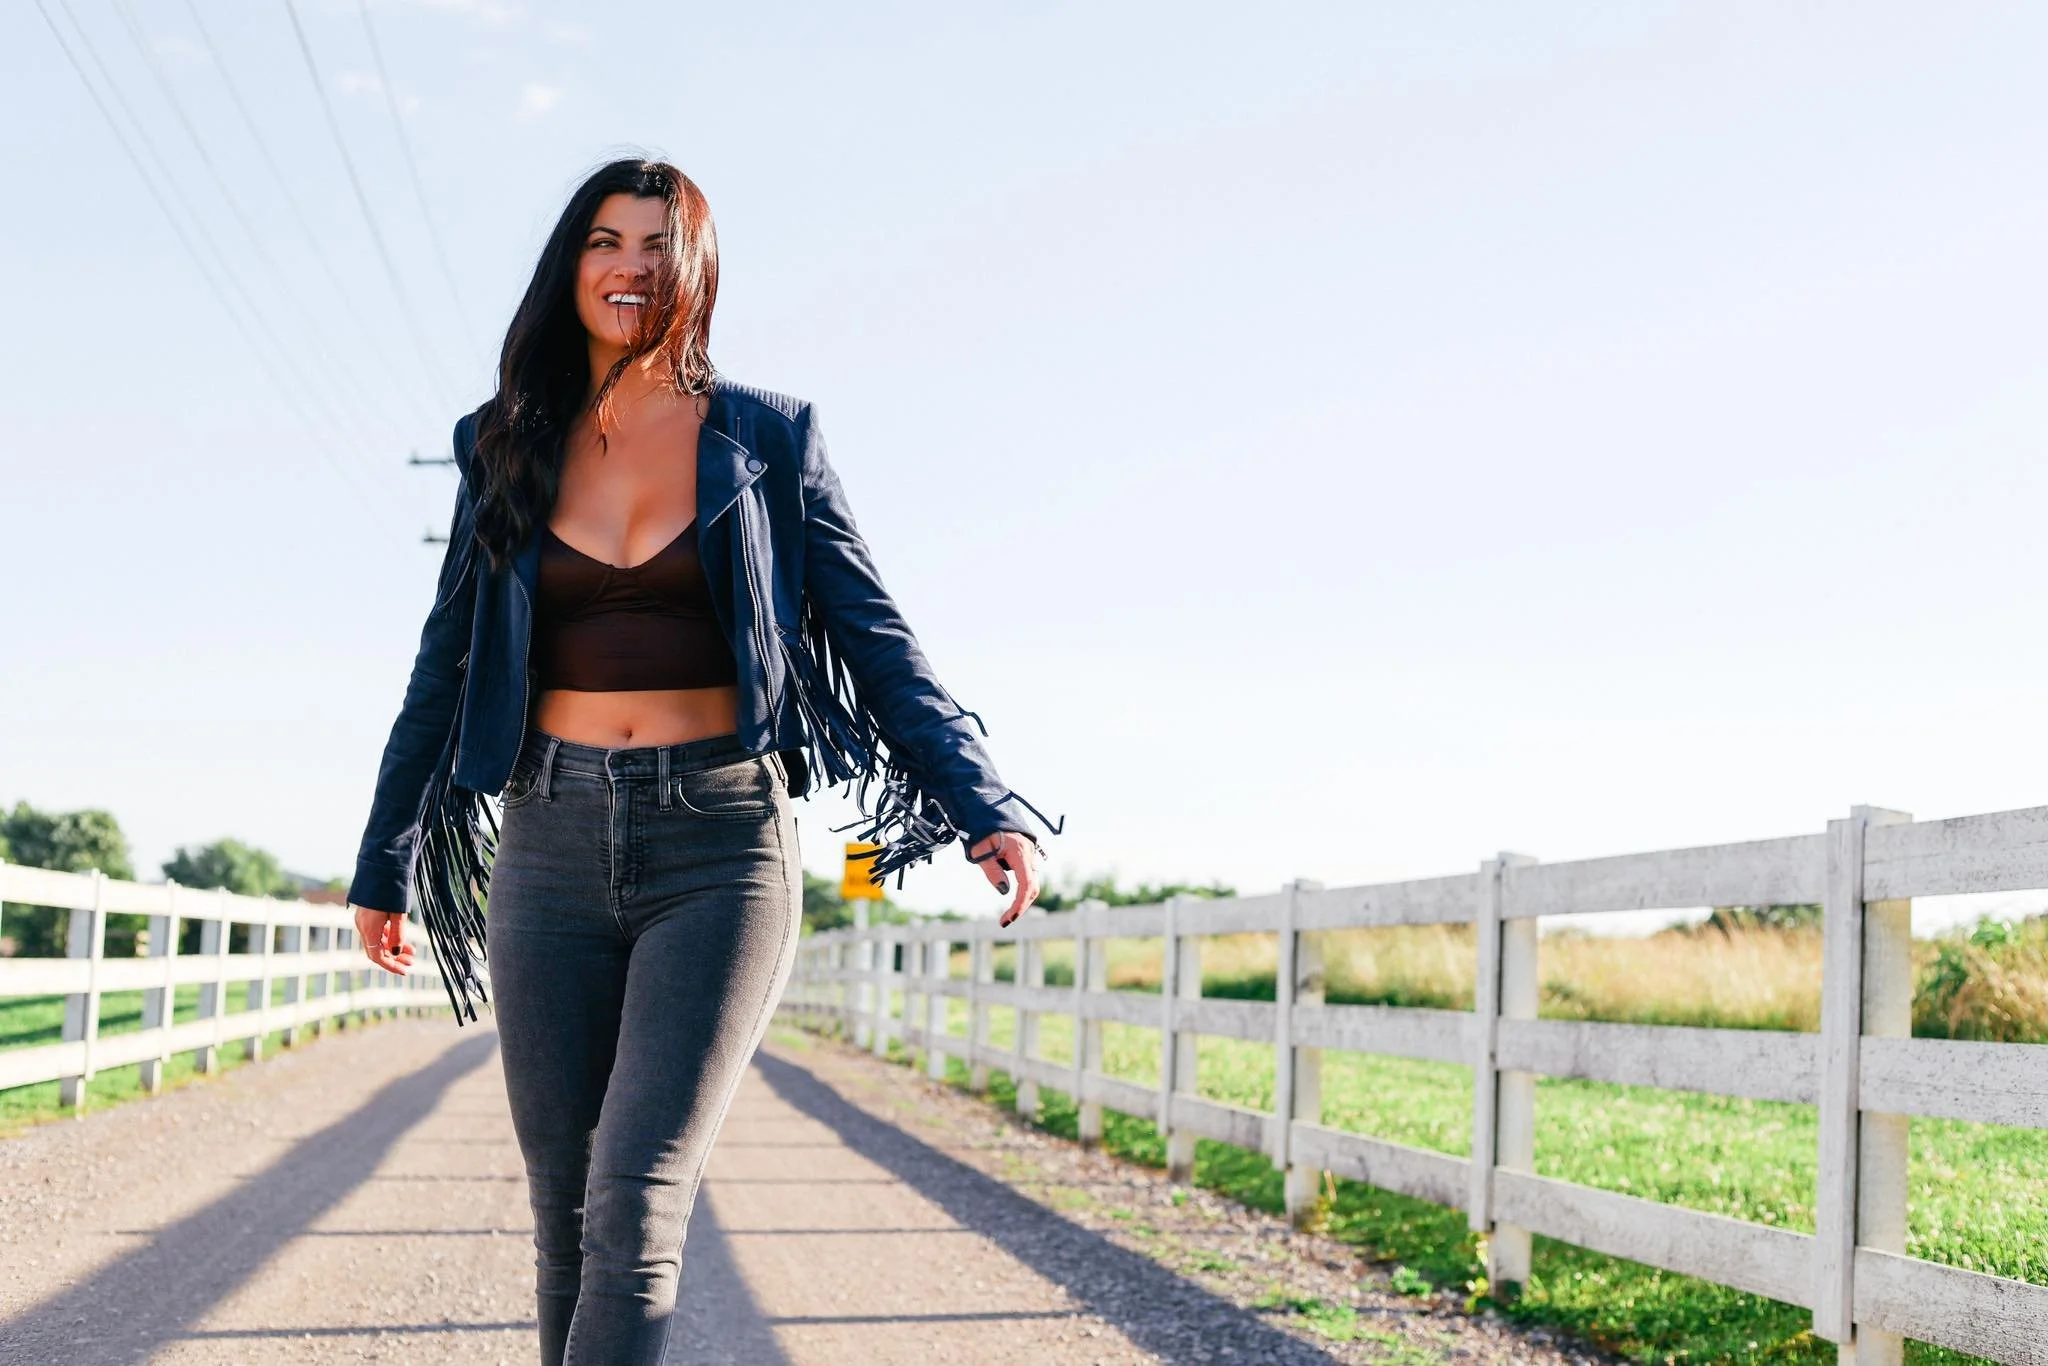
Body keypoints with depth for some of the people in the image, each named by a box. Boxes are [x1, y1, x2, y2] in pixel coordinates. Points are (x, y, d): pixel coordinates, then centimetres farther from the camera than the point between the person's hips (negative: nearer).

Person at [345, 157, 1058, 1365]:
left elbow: (873, 634, 3)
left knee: (635, 1215, -15)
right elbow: (448, 664, 17)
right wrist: (386, 864, 20)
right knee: (566, 1218, 4)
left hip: (720, 847, -3)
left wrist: (981, 804, -8)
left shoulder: (767, 440, 4)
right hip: (552, 846, 3)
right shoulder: (509, 449, 11)